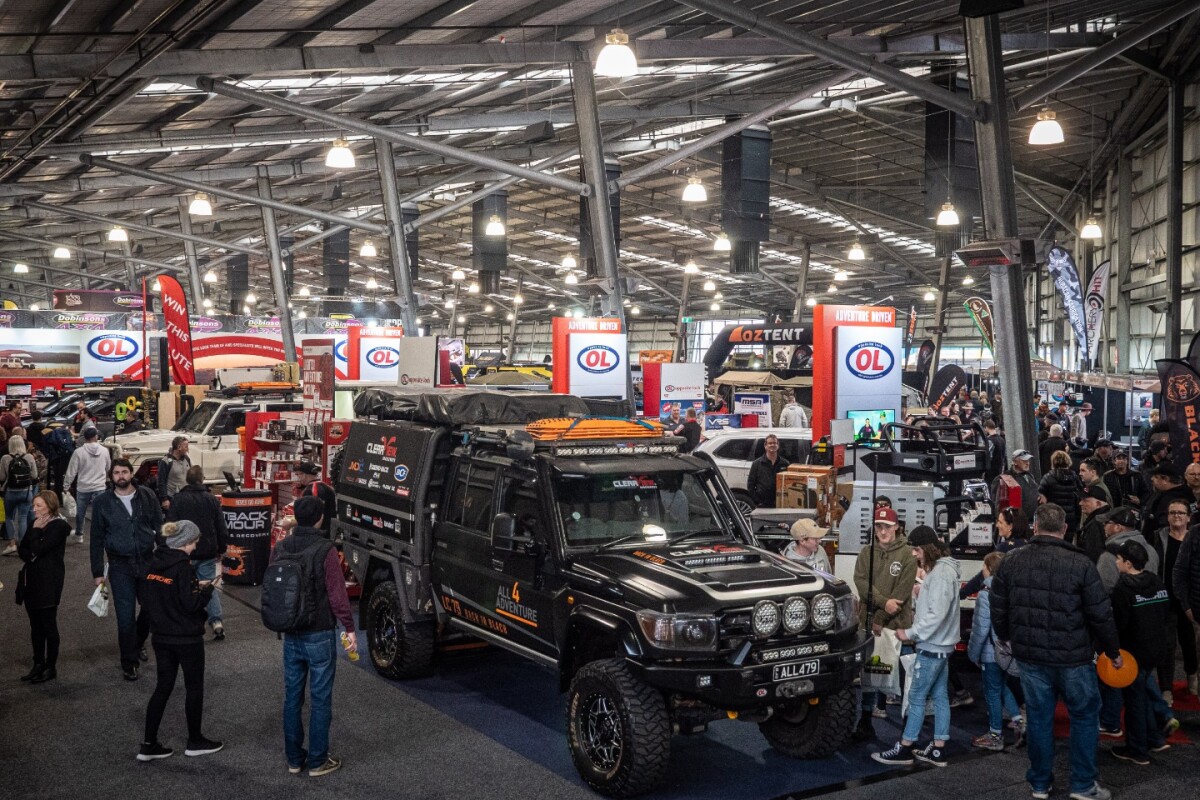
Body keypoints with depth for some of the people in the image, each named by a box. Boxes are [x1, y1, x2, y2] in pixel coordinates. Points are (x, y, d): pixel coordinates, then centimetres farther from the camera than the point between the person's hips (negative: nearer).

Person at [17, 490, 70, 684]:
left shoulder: (59, 526, -12)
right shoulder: (36, 523, 11)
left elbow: (39, 548, -20)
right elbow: (22, 549, 9)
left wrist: (35, 530, -8)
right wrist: (31, 556, -10)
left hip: (49, 582, -7)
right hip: (32, 580, 8)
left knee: (48, 625, 0)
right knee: (35, 625, 12)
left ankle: (51, 668, 9)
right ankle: (38, 664, 22)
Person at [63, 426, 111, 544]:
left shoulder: (79, 452, -8)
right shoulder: (104, 451, 0)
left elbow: (71, 471, -7)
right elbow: (108, 468, 15)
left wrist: (66, 486, 3)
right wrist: (107, 480, 33)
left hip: (83, 487, 0)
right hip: (99, 487, 0)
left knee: (80, 513, 16)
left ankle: (78, 535, 31)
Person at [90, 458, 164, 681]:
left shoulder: (147, 496, 1)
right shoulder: (102, 502, 0)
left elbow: (159, 528, 5)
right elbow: (97, 539, 4)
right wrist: (97, 572, 2)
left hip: (148, 561, 1)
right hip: (120, 566, -1)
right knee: (126, 616, 0)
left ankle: (138, 643, 37)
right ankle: (128, 662, 15)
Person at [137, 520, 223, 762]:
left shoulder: (155, 563, 3)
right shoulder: (182, 567, -20)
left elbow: (146, 599, 12)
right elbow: (191, 604, -22)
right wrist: (208, 588, -5)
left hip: (161, 637, 7)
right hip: (186, 638, -7)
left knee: (163, 687, 13)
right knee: (194, 688, 9)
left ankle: (148, 745, 13)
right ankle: (195, 742, 21)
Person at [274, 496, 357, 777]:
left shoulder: (280, 548, 2)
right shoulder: (325, 551, -16)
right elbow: (337, 594, -17)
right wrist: (349, 629, -10)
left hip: (291, 635, 6)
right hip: (319, 635, -5)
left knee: (292, 696, 13)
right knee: (320, 699, 3)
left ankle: (294, 758, 21)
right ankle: (317, 761, 10)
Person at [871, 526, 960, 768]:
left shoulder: (942, 573, -20)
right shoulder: (938, 569, 12)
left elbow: (937, 614, -24)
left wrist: (910, 634, -18)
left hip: (932, 646, -10)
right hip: (939, 644, 10)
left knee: (917, 697, -2)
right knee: (939, 696, 12)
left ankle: (904, 748, 6)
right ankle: (938, 750, 18)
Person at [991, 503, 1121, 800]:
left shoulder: (1010, 562, -2)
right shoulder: (1080, 564, -14)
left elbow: (998, 611, 7)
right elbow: (1101, 615, -10)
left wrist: (1008, 638, 26)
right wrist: (1113, 651, 5)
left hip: (1029, 654, 3)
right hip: (1073, 656, -3)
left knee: (1038, 717, 13)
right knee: (1085, 716, 12)